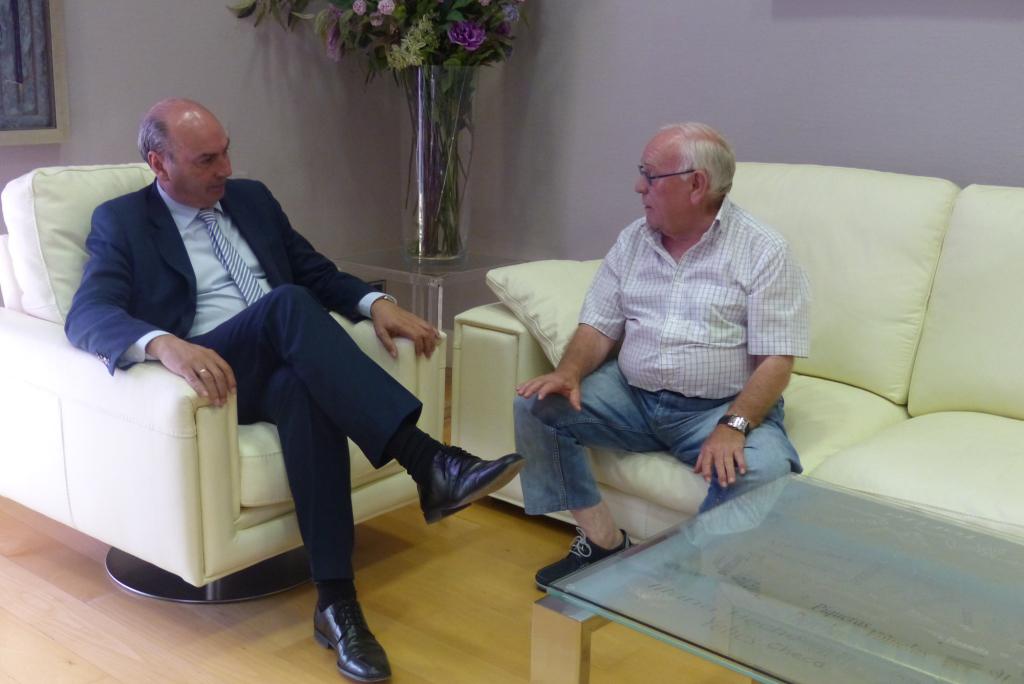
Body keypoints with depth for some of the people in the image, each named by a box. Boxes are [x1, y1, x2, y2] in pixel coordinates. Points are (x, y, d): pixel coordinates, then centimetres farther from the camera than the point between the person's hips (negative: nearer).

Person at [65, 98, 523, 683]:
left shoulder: (252, 198, 20)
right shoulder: (121, 220, 5)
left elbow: (318, 274, 20)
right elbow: (88, 316, -11)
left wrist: (375, 302, -3)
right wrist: (164, 344, -34)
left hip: (283, 369, 4)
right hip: (207, 376, -3)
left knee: (307, 394, -36)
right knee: (289, 303, -34)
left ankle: (336, 601, -35)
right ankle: (429, 464, -42)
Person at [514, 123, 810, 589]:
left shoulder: (764, 252, -6)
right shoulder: (633, 240, 9)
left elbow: (775, 360, -12)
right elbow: (599, 326, 8)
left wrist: (732, 427, -28)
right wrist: (570, 371, -14)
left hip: (722, 407, -4)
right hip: (631, 397, 5)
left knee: (762, 469, -34)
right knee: (535, 406, -14)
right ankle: (603, 541, -6)